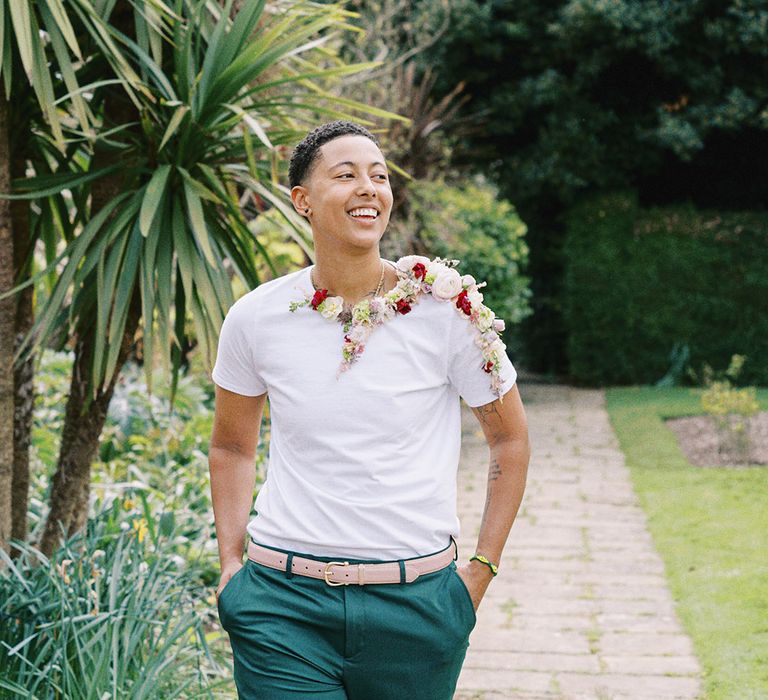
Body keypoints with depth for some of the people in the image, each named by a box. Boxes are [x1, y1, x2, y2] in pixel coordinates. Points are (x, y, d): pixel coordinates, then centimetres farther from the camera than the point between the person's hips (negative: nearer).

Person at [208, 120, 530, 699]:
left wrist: (481, 570, 2)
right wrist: (230, 562, 6)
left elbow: (510, 439, 6)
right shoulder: (256, 319, -1)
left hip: (414, 605, 0)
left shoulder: (447, 306, -5)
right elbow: (232, 447, 15)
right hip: (285, 601, 0)